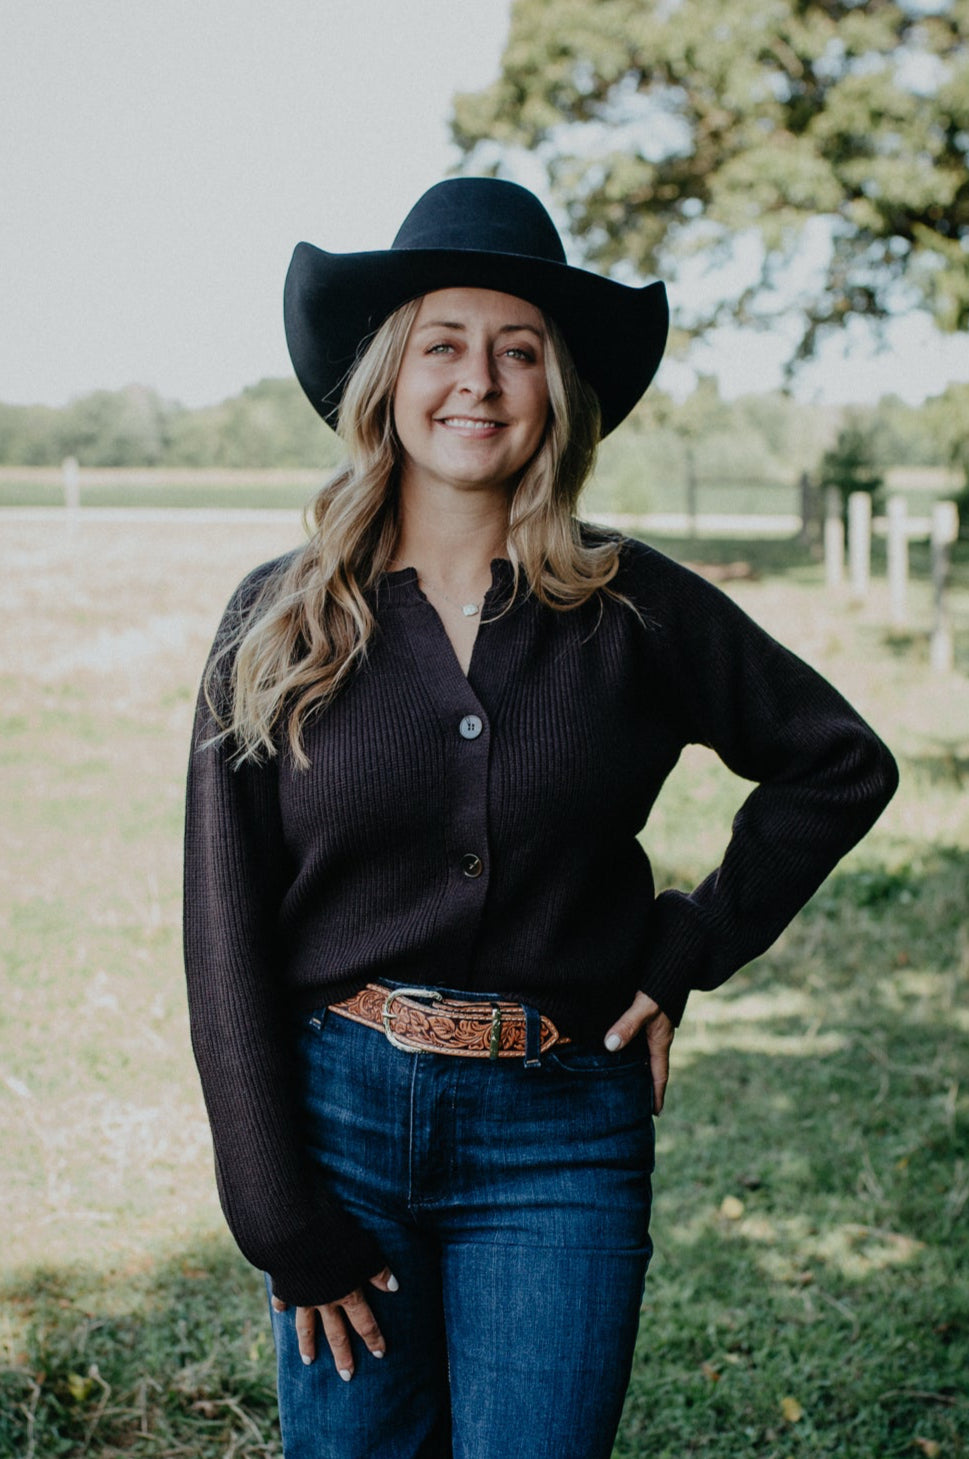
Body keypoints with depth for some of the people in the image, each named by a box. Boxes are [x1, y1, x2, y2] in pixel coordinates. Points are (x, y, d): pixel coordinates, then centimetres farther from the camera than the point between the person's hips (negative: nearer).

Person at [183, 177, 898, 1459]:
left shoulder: (634, 609, -1)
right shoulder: (282, 622, -1)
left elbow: (842, 765, 12)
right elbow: (228, 934, -1)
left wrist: (690, 946, 3)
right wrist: (281, 1215, -5)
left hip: (561, 1132, 0)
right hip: (339, 1107, 1)